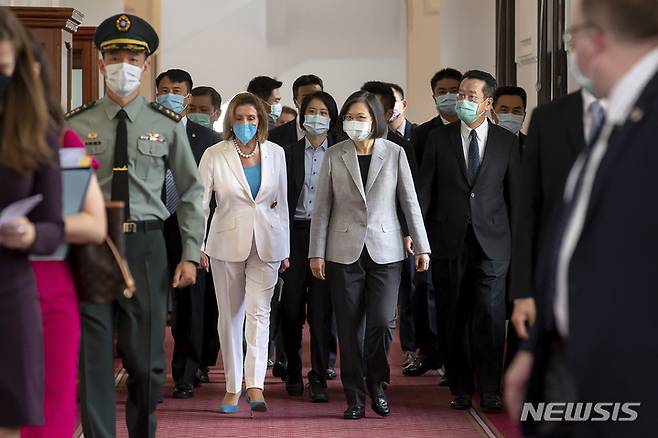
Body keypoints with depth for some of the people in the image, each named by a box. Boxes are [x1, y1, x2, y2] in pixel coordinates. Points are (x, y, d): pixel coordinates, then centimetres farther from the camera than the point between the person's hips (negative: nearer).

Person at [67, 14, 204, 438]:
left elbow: (191, 191, 8)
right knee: (94, 359, 1)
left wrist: (191, 255, 2)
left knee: (147, 359, 9)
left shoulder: (167, 125, 3)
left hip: (146, 247, 1)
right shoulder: (77, 124, 2)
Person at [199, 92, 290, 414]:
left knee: (258, 312, -11)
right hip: (227, 242, 0)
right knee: (230, 316, 7)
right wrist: (197, 247, -9)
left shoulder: (275, 153, 4)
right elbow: (199, 202, -2)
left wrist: (285, 250, 12)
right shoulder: (215, 155, -3)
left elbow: (281, 202, 11)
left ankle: (255, 387, -16)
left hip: (266, 243, 1)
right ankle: (232, 388, 16)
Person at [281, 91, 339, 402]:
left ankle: (318, 378, -1)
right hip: (295, 233, 1)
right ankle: (293, 372, 18)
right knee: (291, 306, 3)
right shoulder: (289, 154, 8)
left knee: (321, 307, -4)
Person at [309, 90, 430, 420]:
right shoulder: (334, 156, 4)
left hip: (385, 251, -1)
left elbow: (410, 202, 4)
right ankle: (355, 398, 10)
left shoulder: (394, 153, 3)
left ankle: (376, 383, 15)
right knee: (350, 327, 2)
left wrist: (422, 247, 0)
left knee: (381, 321, -10)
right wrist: (316, 253, -1)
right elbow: (322, 207, 4)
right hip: (345, 252, 1)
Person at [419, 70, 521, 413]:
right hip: (449, 241, 1)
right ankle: (461, 389, 14)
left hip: (492, 242, -1)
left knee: (490, 317, -7)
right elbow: (425, 189, 5)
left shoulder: (507, 142, 6)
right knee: (453, 319, 5)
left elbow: (515, 193, 8)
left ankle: (489, 391, -1)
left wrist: (519, 240, 5)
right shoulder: (439, 139, 6)